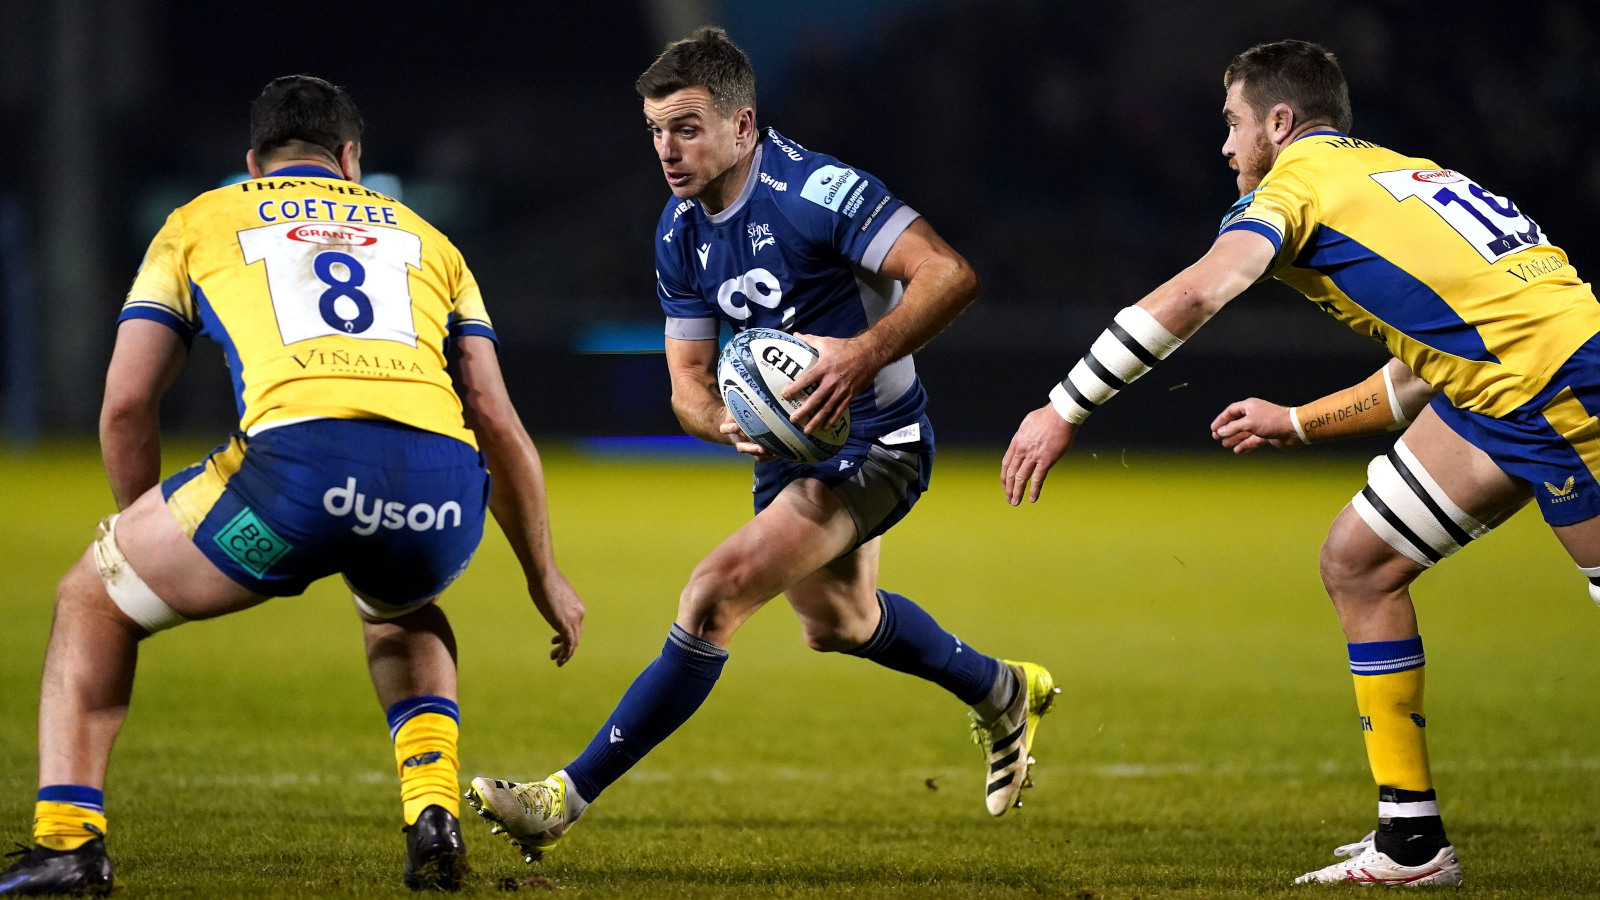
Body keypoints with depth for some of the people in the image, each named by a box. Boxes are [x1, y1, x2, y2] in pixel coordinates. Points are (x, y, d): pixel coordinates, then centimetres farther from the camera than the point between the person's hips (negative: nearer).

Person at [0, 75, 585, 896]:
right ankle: (434, 816, 18)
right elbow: (496, 422, 29)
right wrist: (544, 576, 37)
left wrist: (147, 545, 36)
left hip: (296, 459, -3)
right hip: (443, 484, 3)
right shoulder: (420, 235, 33)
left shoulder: (197, 224, 27)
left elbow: (125, 406, 21)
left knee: (92, 603, 22)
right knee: (402, 613, 40)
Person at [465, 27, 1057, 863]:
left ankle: (568, 796, -19)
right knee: (835, 622, 31)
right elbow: (688, 382, -2)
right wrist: (728, 423, -25)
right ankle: (1003, 693, 58)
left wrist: (865, 354, -44)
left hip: (873, 441, -9)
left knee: (717, 594, -23)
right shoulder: (680, 232, -3)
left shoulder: (813, 190, -26)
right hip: (789, 444, 9)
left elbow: (949, 273, -31)